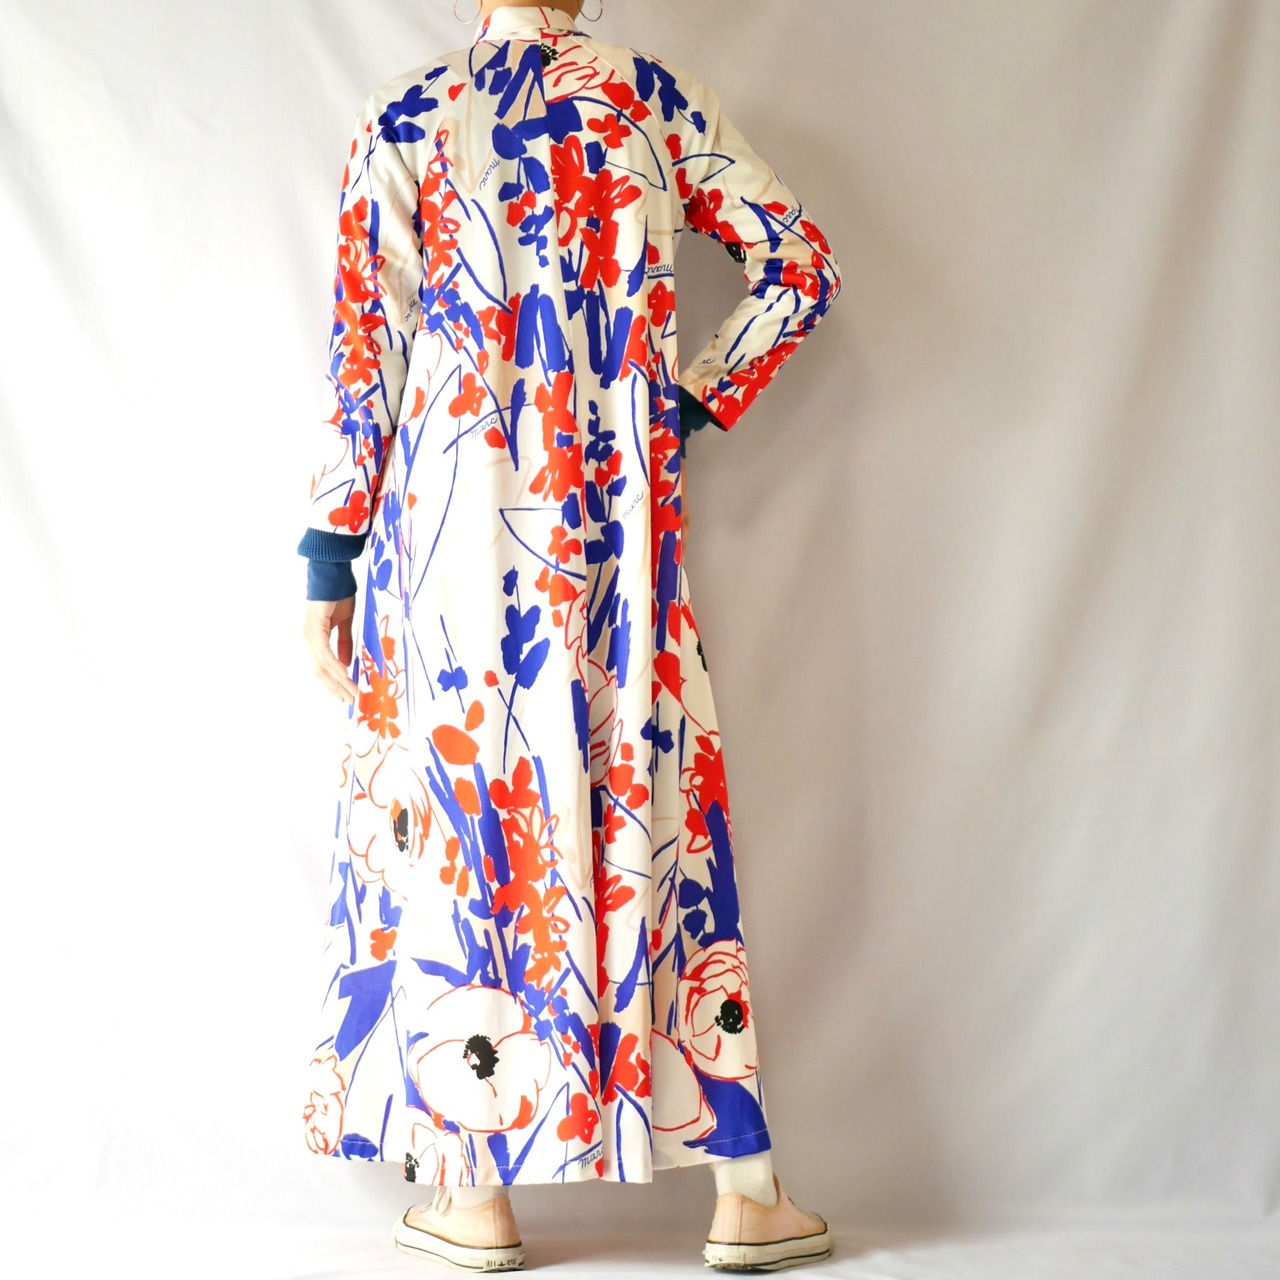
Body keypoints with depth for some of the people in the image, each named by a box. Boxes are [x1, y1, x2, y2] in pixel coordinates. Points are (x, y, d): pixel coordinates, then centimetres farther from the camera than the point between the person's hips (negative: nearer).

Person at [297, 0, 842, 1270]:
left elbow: (363, 349, -3)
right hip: (621, 516, 2)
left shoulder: (406, 117, 0)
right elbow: (799, 266, 6)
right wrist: (695, 401, 12)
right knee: (657, 803, 7)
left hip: (459, 511, -1)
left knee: (463, 799, 6)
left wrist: (332, 549, 1)